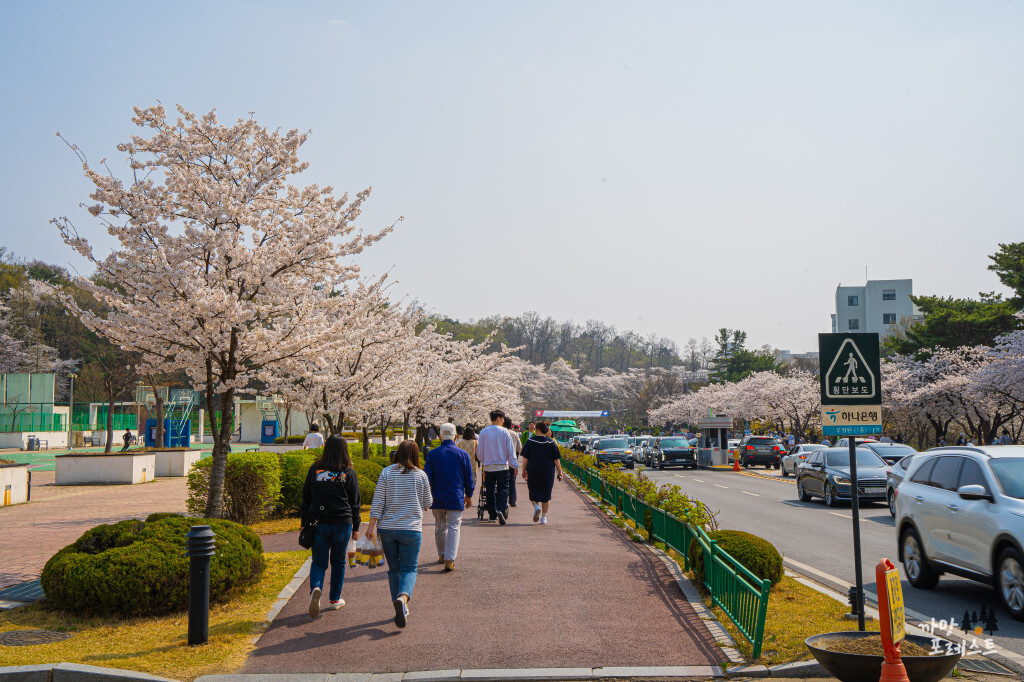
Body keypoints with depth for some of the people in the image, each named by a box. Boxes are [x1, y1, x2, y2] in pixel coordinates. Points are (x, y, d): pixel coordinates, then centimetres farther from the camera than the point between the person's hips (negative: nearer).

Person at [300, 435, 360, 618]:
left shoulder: (314, 470, 1)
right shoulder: (349, 474, -2)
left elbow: (306, 499, 5)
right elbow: (354, 502, 2)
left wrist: (304, 524, 13)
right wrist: (356, 527, 11)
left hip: (318, 523, 1)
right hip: (342, 523, -1)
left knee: (319, 562, 7)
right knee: (338, 561, 15)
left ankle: (315, 588, -20)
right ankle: (335, 599, 22)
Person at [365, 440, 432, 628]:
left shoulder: (386, 473, 0)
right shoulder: (420, 475, -2)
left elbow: (378, 501, -4)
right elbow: (427, 503, 6)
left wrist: (371, 526, 0)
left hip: (387, 528, 2)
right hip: (411, 529, -2)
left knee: (394, 569, 14)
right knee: (409, 569, 2)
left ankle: (401, 610, 17)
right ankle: (403, 598, -25)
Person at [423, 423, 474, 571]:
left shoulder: (433, 454, -1)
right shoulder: (462, 454, -3)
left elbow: (427, 476, -1)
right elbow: (468, 477, 2)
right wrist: (469, 495, 14)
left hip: (437, 498, 2)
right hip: (456, 498, -2)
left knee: (440, 527, 17)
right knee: (454, 527, -1)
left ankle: (442, 555, 29)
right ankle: (450, 559, -12)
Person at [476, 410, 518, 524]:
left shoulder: (483, 432, 2)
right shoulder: (504, 432, -5)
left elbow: (479, 451, 7)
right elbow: (511, 450, -4)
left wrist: (482, 462, 24)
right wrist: (513, 465, 3)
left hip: (488, 466, 3)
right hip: (502, 466, -2)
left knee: (490, 490, 12)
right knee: (503, 489, 0)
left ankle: (492, 514, 15)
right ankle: (500, 510, -20)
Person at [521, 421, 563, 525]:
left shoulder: (530, 441, -6)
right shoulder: (551, 443, -4)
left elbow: (525, 458, -4)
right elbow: (556, 459, -2)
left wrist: (524, 471, 5)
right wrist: (559, 472, 6)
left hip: (533, 472, -1)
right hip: (548, 473, 1)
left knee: (533, 492, 15)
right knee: (546, 494, 11)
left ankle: (536, 507, -13)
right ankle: (543, 518, 11)